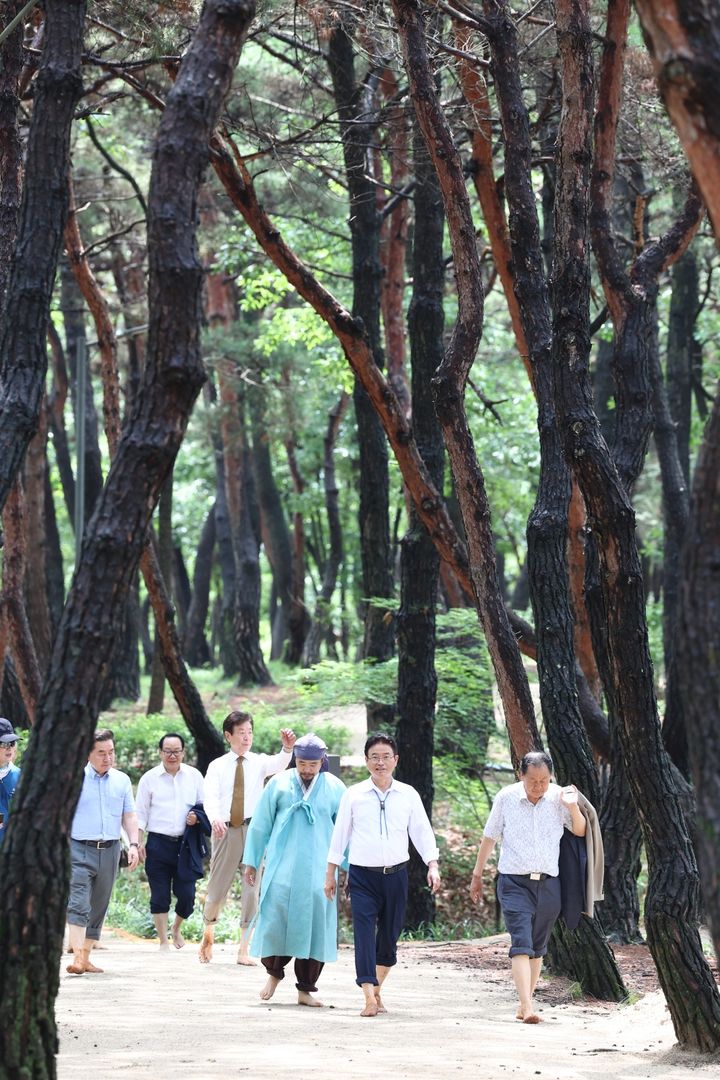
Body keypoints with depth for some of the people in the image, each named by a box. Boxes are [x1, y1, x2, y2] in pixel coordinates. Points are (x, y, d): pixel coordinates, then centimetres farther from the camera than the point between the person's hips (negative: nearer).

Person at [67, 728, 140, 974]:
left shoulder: (122, 781, 12)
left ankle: (86, 958, 15)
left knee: (98, 907, 8)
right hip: (79, 850, -5)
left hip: (110, 851, 5)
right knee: (78, 904, -17)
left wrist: (134, 844, 3)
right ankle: (77, 958, -25)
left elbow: (129, 816, 15)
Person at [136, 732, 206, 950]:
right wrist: (138, 842, -2)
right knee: (160, 896, 1)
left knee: (187, 894, -3)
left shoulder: (194, 776, 9)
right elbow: (141, 813, 6)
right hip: (158, 843, -1)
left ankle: (177, 928, 26)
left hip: (186, 843, 1)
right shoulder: (149, 778, 5)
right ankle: (164, 941, 12)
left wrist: (197, 817, -7)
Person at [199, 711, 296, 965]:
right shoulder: (217, 766, 4)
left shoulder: (259, 762, 5)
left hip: (253, 829, 0)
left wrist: (287, 748, -40)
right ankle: (208, 932, 34)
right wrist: (215, 818, -32)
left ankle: (243, 950, 4)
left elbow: (279, 764, -18)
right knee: (218, 886, 6)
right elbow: (210, 797, -11)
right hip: (225, 829, 0)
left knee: (252, 888, -3)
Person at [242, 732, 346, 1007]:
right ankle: (274, 972, 15)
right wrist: (251, 862, 10)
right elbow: (260, 825, 9)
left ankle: (306, 989, 7)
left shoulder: (334, 789, 4)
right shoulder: (279, 784, 3)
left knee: (314, 923, -1)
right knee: (275, 914, -9)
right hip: (282, 867, 0)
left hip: (318, 870, 0)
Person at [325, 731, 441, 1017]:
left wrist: (433, 866, -7)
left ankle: (377, 989, 26)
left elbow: (422, 832, 5)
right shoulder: (353, 795, 2)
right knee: (364, 933, -14)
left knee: (389, 936, 8)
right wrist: (331, 873, 8)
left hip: (396, 875, 2)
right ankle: (370, 998, -20)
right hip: (362, 875, -2)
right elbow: (340, 834, 7)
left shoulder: (408, 795, 4)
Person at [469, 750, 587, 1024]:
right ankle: (527, 1007, -24)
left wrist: (573, 807, -16)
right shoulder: (506, 798, -3)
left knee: (538, 947, 10)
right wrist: (477, 875, 14)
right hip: (514, 882, -3)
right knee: (521, 944, -15)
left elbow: (580, 831, 3)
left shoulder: (559, 797, -1)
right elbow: (490, 837, 8)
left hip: (548, 884, 3)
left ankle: (525, 1002, 22)